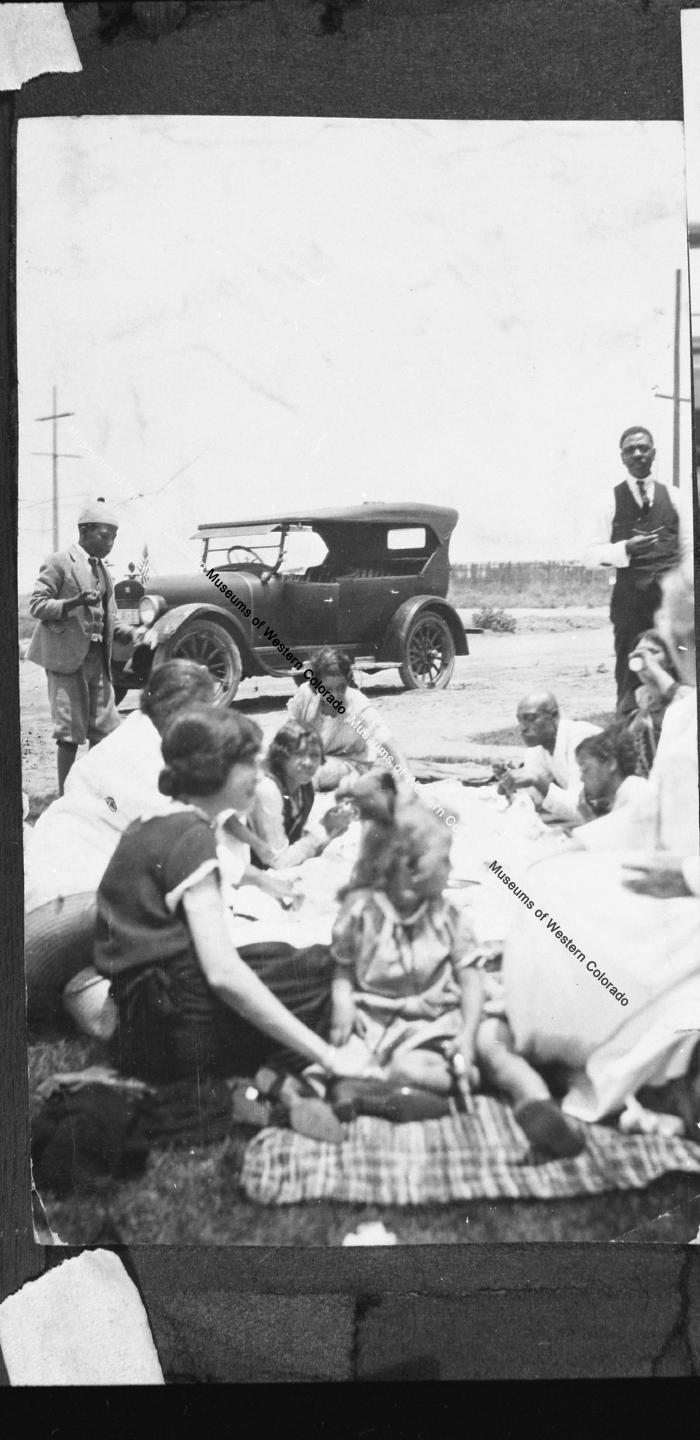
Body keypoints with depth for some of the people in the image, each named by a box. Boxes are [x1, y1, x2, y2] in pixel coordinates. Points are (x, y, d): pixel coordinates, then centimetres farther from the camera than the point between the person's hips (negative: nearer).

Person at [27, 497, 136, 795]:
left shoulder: (103, 571, 17)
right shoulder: (59, 562, -6)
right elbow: (36, 605, -11)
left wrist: (133, 635, 1)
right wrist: (73, 602, -25)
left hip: (97, 657, 7)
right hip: (66, 658, -7)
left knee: (104, 731, 7)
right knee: (70, 733, -5)